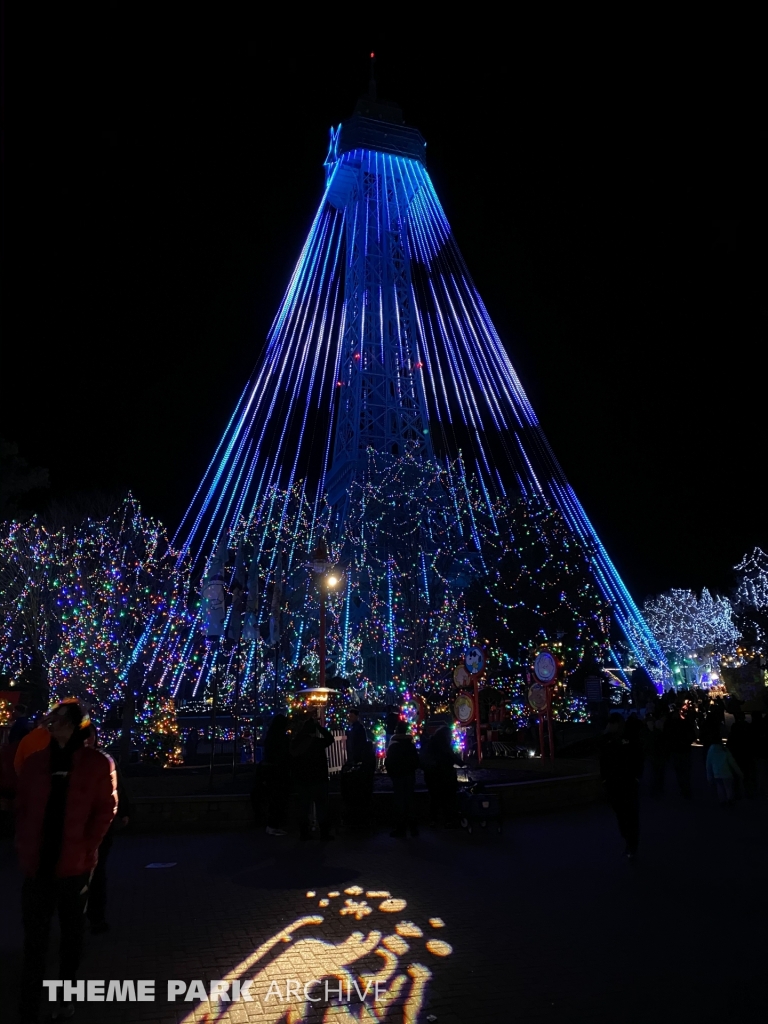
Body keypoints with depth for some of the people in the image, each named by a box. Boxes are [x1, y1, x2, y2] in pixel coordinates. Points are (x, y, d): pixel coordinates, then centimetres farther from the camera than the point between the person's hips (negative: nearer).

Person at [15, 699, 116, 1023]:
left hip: (74, 864, -2)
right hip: (37, 863, 2)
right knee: (34, 938, 8)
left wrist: (86, 847, -11)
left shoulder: (98, 763, -8)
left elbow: (106, 809, -5)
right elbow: (22, 807, 9)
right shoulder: (34, 762, 2)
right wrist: (23, 846, 0)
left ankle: (65, 996, 35)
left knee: (71, 932, 15)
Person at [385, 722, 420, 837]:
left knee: (400, 803, 1)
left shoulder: (393, 746, -13)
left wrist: (392, 774, 4)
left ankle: (401, 830, 2)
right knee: (409, 802, 14)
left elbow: (388, 763, -13)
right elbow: (416, 761, 6)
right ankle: (413, 828, 18)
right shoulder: (411, 745, 2)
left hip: (398, 778, -5)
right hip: (410, 777, 5)